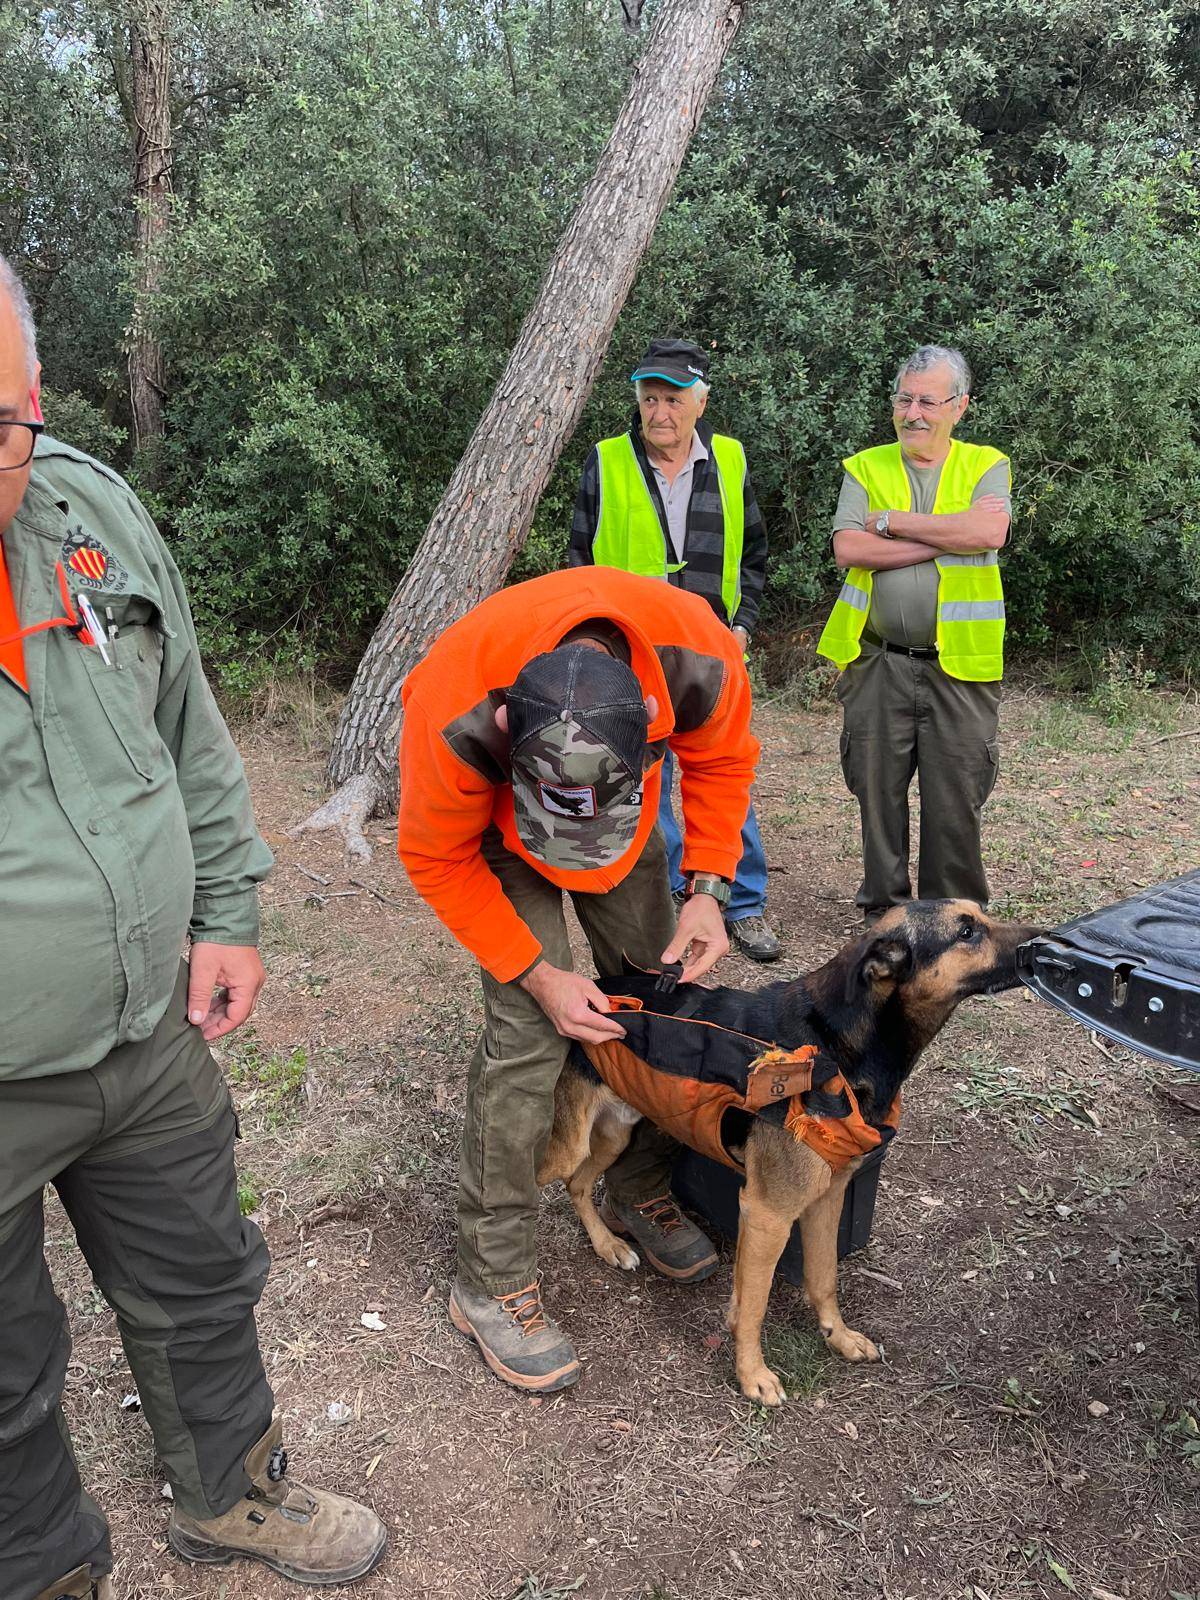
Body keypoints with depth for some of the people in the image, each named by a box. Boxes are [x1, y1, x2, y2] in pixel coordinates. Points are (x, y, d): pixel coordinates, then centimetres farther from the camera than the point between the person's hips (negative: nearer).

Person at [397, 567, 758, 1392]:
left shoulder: (698, 656, -35)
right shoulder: (454, 716, -42)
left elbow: (721, 758, -10)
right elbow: (436, 859, -22)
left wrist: (707, 887, -18)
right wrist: (538, 975, -24)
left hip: (627, 798, 4)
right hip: (492, 816, -3)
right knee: (528, 1029, -14)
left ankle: (642, 1193, 29)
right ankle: (491, 1280, 2)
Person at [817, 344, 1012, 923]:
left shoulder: (986, 465, 6)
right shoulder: (865, 468, 7)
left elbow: (991, 534, -16)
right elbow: (848, 548, -10)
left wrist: (895, 521, -11)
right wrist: (950, 537, -10)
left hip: (958, 664, -1)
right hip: (878, 663, 1)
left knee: (955, 801, 4)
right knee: (878, 791, 8)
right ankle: (883, 909, 25)